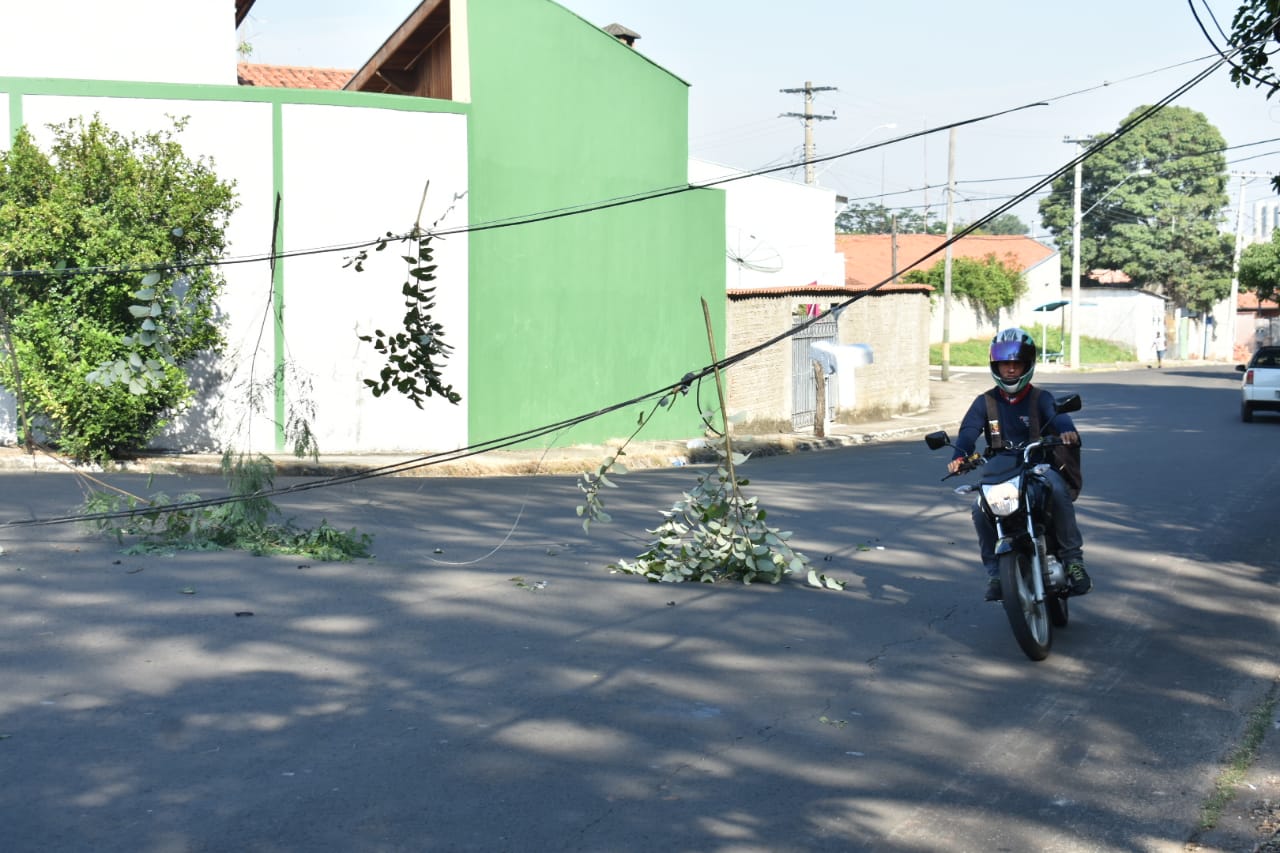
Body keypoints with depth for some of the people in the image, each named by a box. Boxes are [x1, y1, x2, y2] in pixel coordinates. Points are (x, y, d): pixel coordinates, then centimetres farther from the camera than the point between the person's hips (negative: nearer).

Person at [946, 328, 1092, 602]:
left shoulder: (1040, 398, 6)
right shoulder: (985, 402, 12)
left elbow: (1056, 415, -17)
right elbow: (969, 430, -6)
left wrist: (1066, 430, -43)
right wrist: (960, 455, -29)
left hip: (1038, 468, -2)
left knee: (1057, 489, -36)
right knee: (980, 509, -28)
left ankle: (1072, 558, -23)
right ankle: (995, 572, -11)